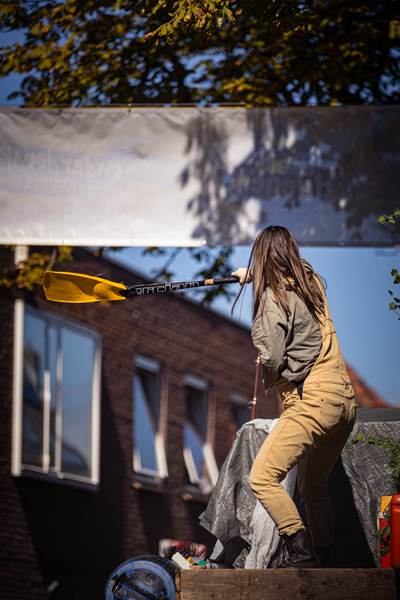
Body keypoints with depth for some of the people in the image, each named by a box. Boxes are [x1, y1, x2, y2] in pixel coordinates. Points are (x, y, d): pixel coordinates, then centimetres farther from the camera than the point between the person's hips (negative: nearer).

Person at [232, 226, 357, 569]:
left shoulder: (274, 297, -9)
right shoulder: (312, 283, 14)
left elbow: (271, 359, -16)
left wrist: (270, 378, 7)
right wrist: (254, 275, 51)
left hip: (312, 402, -9)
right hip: (345, 401, 9)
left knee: (262, 478, -12)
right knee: (313, 487, 20)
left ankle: (301, 553, -20)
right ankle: (324, 561, 21)